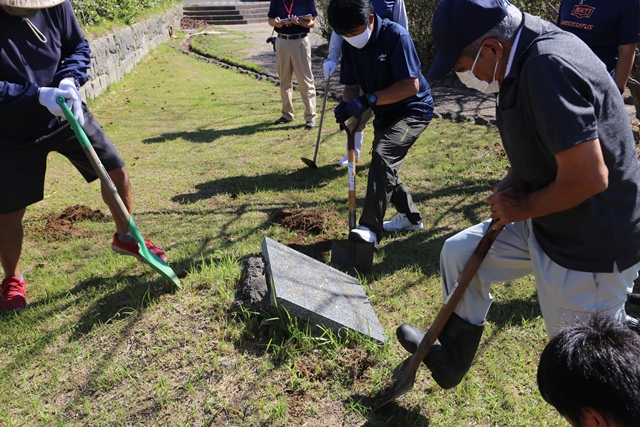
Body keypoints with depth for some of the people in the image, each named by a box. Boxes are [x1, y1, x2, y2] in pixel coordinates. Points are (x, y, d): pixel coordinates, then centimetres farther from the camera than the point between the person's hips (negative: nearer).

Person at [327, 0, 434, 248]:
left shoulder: (395, 36, -25)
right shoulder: (350, 45, -4)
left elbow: (411, 86, -29)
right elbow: (351, 85, 1)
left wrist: (368, 100, -35)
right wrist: (346, 104, -22)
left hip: (413, 110, -8)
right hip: (385, 114, 8)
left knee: (383, 156, -28)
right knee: (383, 167, 15)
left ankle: (370, 228, -28)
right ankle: (411, 217, 36)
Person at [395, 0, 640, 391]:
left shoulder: (550, 68, -27)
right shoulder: (528, 55, 3)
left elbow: (588, 178, -30)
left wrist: (522, 207, -15)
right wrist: (511, 184, 0)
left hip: (590, 248, -10)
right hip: (547, 224, 10)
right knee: (461, 253, 16)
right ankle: (452, 359, 34)